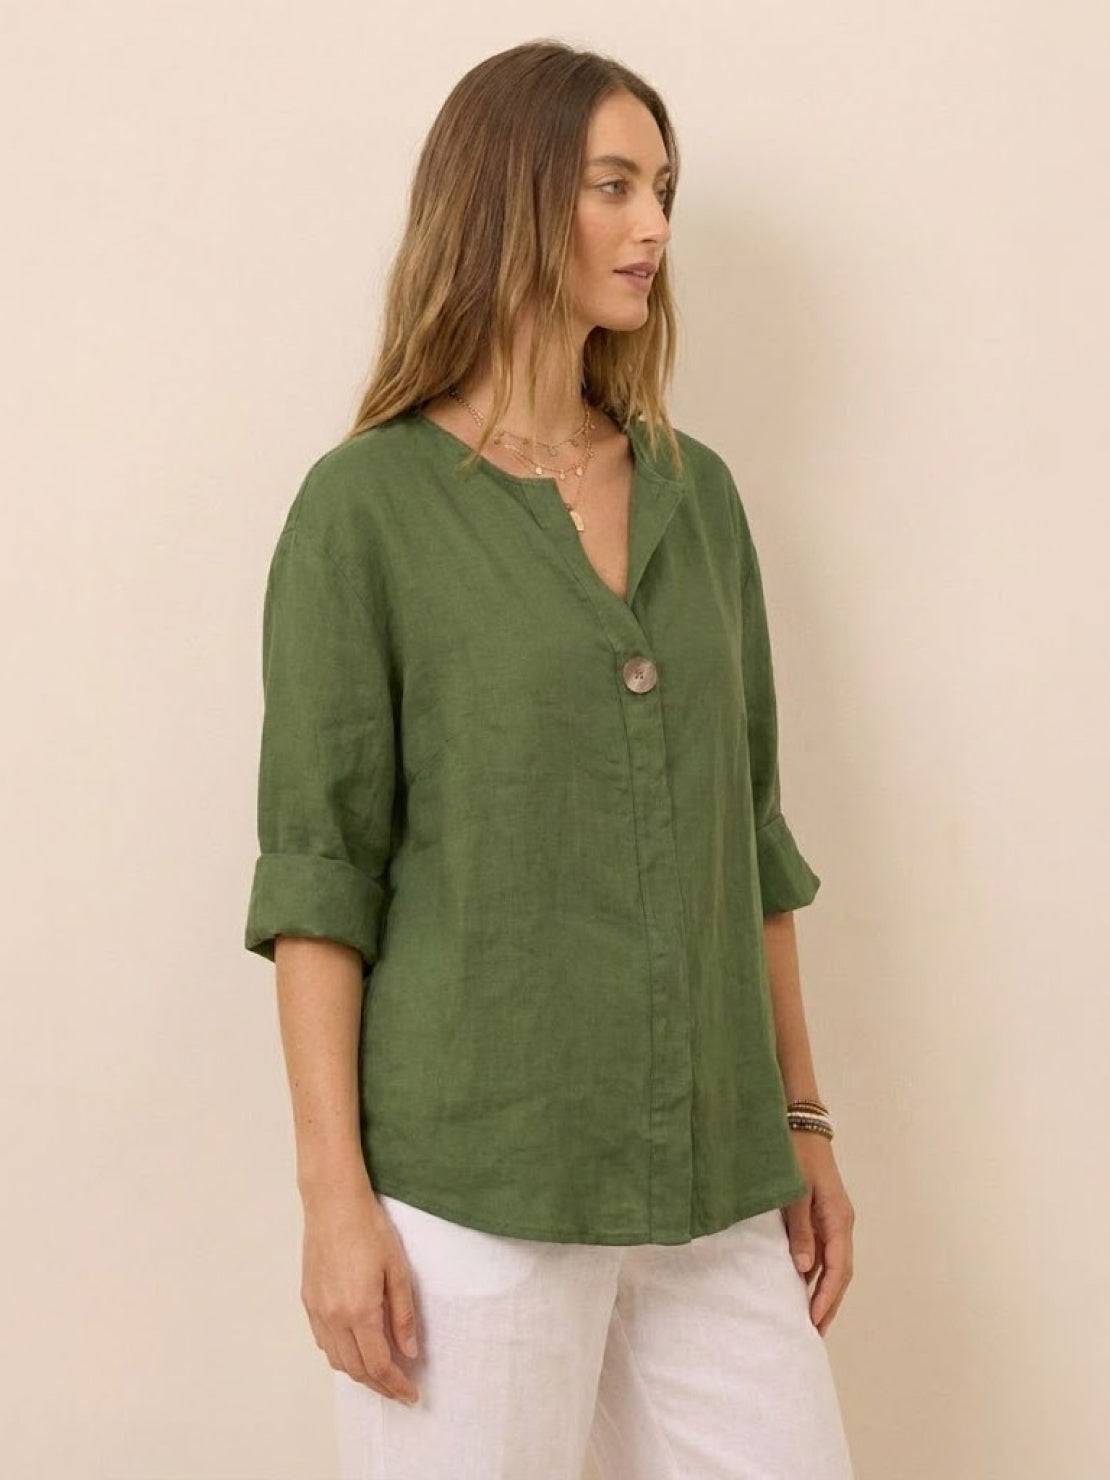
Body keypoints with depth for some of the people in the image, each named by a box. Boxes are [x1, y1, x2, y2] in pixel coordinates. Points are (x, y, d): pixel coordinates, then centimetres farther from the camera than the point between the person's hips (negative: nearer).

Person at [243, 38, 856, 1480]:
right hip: (474, 1181, -4)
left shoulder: (696, 492, 9)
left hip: (707, 1177, 5)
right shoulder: (367, 504, -5)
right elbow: (317, 868, -7)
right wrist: (334, 1197, -11)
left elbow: (748, 825, 12)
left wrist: (804, 1121, 12)